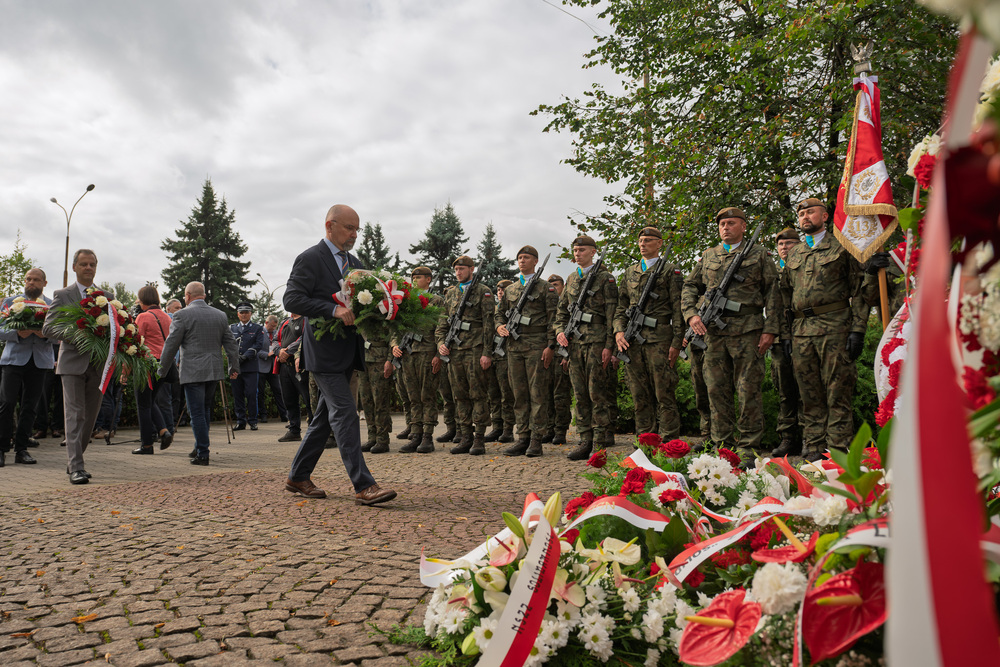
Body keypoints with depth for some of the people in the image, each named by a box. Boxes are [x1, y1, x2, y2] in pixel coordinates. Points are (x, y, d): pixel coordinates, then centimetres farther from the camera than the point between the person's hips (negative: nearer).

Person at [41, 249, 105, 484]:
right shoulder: (62, 295, 4)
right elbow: (47, 328, -3)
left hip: (98, 365, 4)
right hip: (73, 363, -4)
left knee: (90, 418, 8)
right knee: (74, 416, -9)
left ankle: (74, 462, 23)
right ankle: (76, 467, -9)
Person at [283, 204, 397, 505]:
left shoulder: (353, 262, 17)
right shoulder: (310, 259, -7)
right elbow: (292, 300, -15)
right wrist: (334, 309, -26)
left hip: (347, 353, 8)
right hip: (324, 352, -8)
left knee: (325, 417, 13)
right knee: (345, 414, -11)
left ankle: (298, 477, 26)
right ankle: (363, 486, -9)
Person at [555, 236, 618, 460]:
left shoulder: (605, 278, -1)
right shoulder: (572, 279, 17)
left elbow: (612, 314, -6)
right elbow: (562, 310, 22)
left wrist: (609, 345, -13)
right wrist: (560, 330, 3)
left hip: (596, 340, -6)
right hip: (575, 341, 6)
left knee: (597, 392, -6)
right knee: (580, 394, 7)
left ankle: (601, 443, 0)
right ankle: (584, 441, 12)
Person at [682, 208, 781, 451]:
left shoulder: (758, 255, 9)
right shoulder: (708, 256, 18)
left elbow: (772, 293, 4)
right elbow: (689, 287, 17)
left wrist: (770, 329, -5)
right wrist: (691, 314, -2)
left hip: (747, 330, -3)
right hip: (713, 331, 3)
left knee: (748, 388, -3)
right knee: (717, 389, 5)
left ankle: (750, 444, 5)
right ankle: (722, 442, 13)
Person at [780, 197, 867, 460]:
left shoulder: (842, 247, 6)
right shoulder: (793, 253, 20)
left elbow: (859, 290, 1)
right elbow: (785, 295, 21)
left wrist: (858, 330, -9)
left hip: (835, 326, -4)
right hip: (801, 330, 5)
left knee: (838, 394, -4)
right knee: (810, 396, 7)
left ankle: (838, 451, 1)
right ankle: (813, 449, 13)